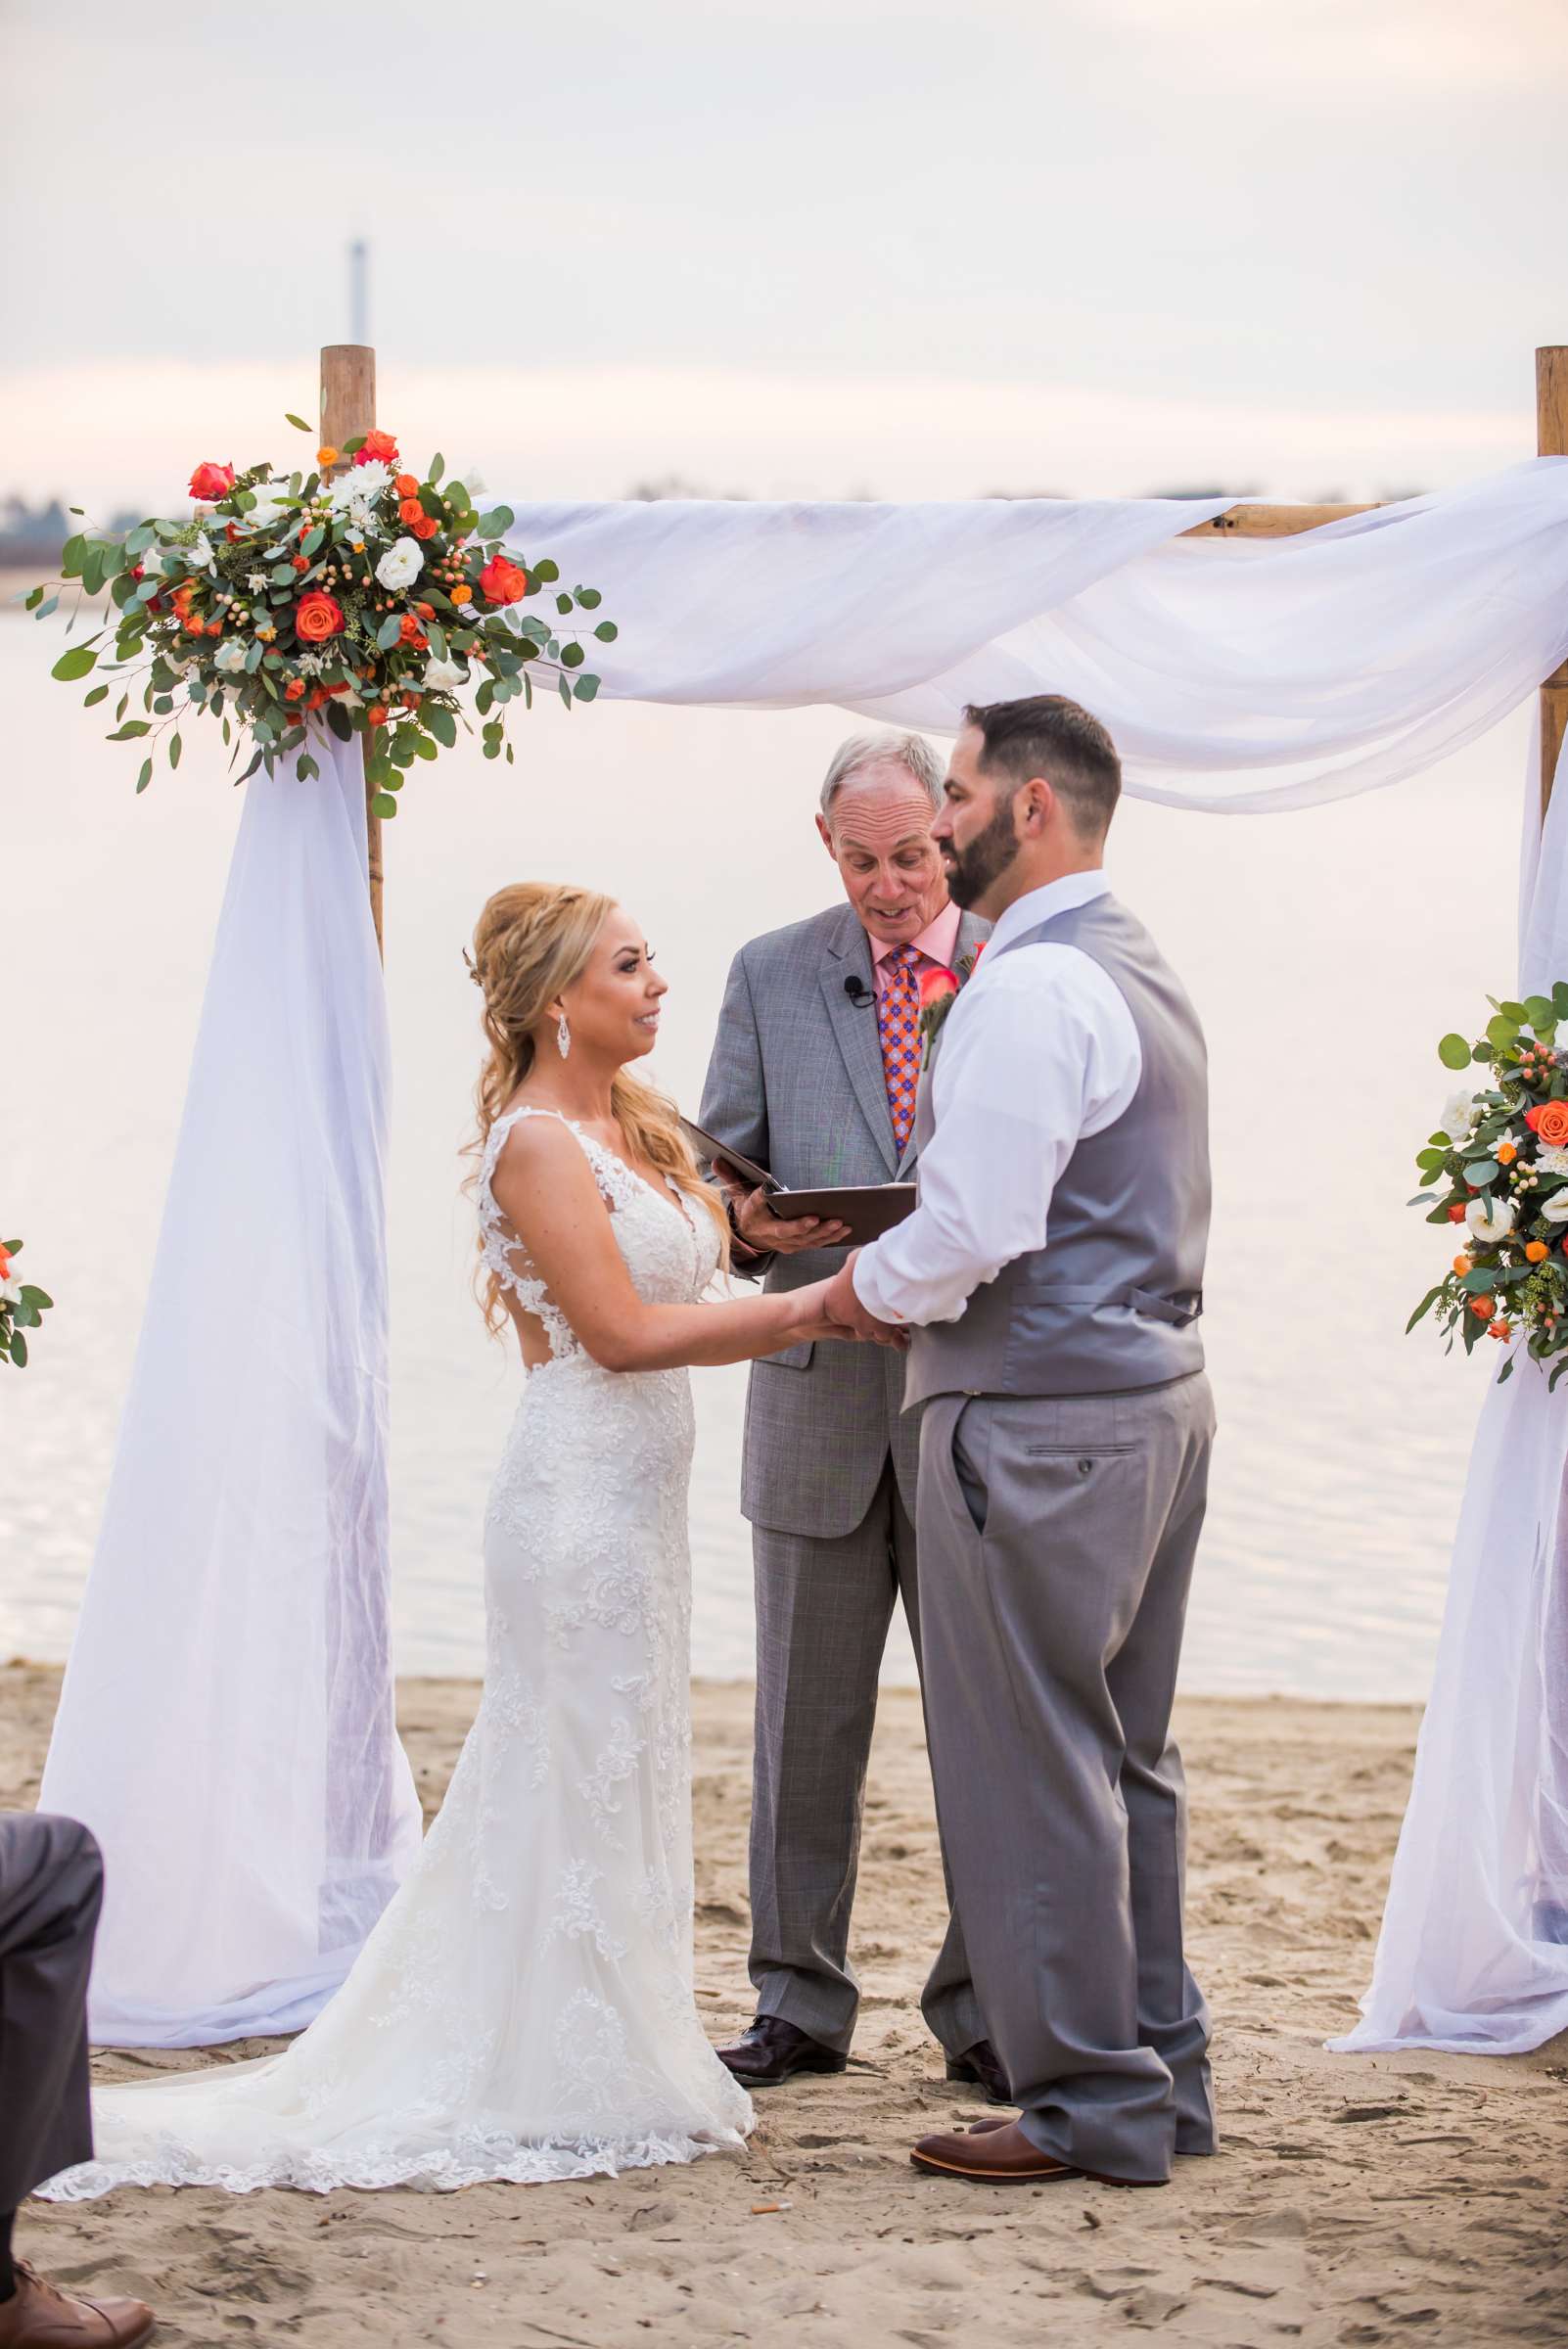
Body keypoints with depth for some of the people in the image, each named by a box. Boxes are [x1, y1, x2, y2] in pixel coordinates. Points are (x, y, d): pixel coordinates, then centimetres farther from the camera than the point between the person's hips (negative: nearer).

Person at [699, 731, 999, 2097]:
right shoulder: (770, 976, 8)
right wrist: (749, 1222, -14)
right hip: (818, 1399, 2)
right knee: (806, 1720, 7)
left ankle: (983, 2007, 13)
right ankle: (802, 2003, 16)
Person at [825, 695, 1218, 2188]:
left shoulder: (1034, 987, -16)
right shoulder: (1143, 974, 16)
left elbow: (973, 1227, -22)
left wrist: (861, 1294, -4)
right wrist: (914, 1292, 15)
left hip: (1040, 1422, -10)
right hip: (1154, 1392, 10)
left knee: (1033, 1762, -3)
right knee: (1125, 1754, 15)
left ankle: (1088, 2105, 2)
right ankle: (1159, 2075, 21)